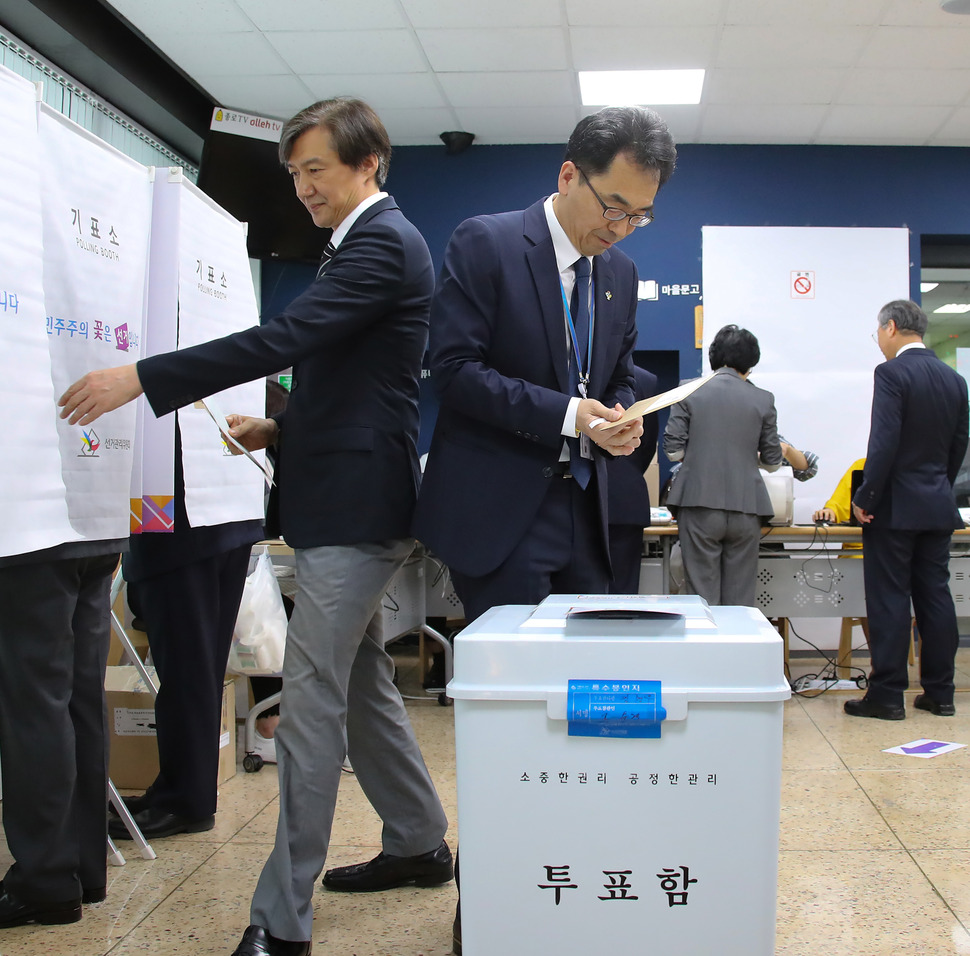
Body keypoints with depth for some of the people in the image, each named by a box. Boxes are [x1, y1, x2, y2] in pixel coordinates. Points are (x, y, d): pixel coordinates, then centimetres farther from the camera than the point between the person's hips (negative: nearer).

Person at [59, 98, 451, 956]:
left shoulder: (383, 244, -14)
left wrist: (139, 378, -24)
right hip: (345, 504, 11)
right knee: (361, 684, 19)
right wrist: (283, 427, 9)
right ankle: (419, 843, 33)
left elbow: (283, 337, -25)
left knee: (311, 702, -9)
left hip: (354, 509, -11)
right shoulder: (367, 242, 18)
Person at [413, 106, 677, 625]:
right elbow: (454, 368, -14)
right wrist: (566, 414, -21)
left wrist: (621, 423, -3)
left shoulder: (621, 273, 12)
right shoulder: (484, 244, -7)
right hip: (498, 511, -6)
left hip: (583, 510, 6)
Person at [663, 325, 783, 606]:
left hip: (700, 505, -1)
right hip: (746, 506, 1)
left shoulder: (689, 392, 0)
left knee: (702, 596, 4)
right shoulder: (763, 399, 3)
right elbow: (772, 461, 9)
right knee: (740, 598, 8)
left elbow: (673, 451, -2)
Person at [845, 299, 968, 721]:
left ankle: (886, 695, 2)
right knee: (935, 596, 11)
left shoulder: (891, 373, -13)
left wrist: (865, 499, -14)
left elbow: (884, 443, -20)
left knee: (889, 600, -2)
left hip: (895, 507, -7)